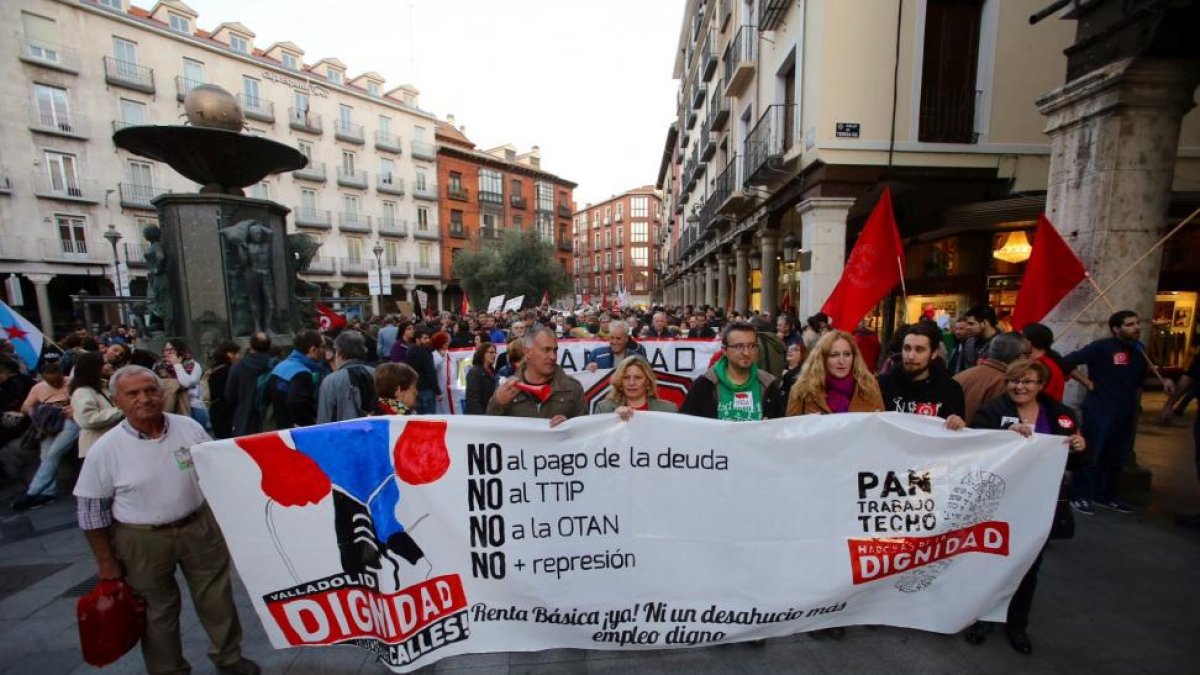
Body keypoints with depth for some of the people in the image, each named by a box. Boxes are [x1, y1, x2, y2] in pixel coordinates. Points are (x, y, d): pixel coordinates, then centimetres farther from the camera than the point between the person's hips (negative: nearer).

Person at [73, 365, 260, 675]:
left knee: (216, 595, 14)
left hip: (200, 527, 2)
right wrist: (106, 562, -2)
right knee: (158, 608, 17)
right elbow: (92, 509, -4)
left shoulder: (189, 427, -8)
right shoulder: (105, 449, -13)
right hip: (143, 540, -1)